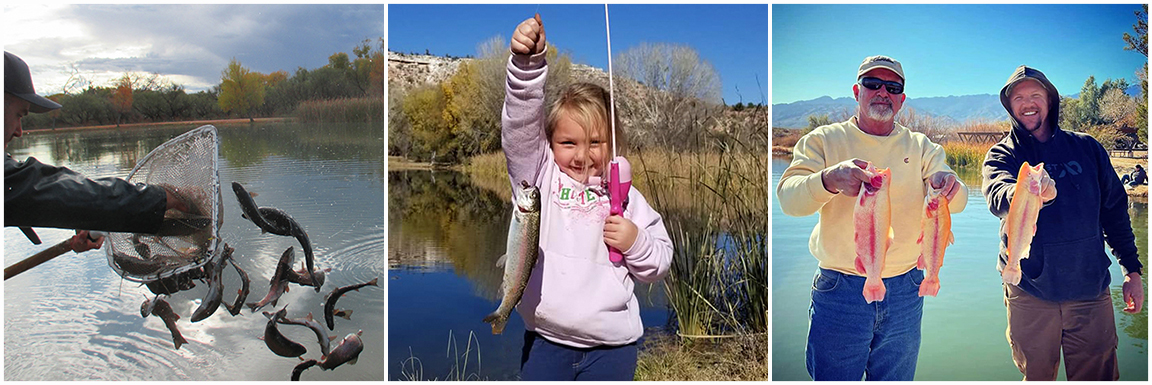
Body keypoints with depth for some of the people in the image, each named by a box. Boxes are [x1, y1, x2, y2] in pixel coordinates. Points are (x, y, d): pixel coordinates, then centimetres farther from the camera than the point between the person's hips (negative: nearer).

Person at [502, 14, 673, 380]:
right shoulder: (541, 175, 3)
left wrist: (636, 242, -11)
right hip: (545, 339, 0)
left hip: (610, 344, 0)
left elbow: (659, 264, 11)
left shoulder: (625, 197, 4)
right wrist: (527, 62, -27)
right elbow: (521, 122, -14)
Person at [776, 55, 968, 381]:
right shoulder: (823, 140, 0)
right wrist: (830, 180, -36)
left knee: (897, 378, 14)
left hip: (905, 291, 3)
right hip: (839, 290, -3)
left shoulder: (921, 147, 9)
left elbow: (958, 202, -1)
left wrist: (949, 185, -27)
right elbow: (788, 197, -14)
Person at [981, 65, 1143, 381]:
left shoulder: (1087, 148, 7)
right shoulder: (1001, 155, 0)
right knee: (1036, 377, 9)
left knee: (1098, 376, 5)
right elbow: (997, 196, -23)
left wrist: (1132, 271, 10)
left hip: (1090, 289, 1)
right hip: (1029, 292, -1)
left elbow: (1115, 210, 13)